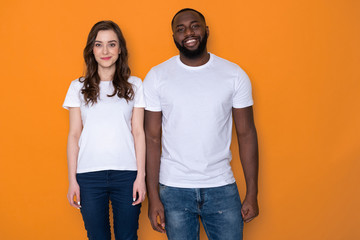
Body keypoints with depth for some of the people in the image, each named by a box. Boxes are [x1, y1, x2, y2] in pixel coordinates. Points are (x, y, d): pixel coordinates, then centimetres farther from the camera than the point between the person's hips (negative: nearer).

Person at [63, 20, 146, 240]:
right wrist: (72, 179, 3)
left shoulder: (134, 85, 4)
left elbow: (138, 132, 3)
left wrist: (140, 176, -1)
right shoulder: (79, 87, 6)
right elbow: (74, 134, 6)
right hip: (89, 174, 1)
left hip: (126, 173, 0)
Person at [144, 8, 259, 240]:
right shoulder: (157, 76, -2)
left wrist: (252, 193, -1)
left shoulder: (235, 74, -1)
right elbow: (152, 139, -2)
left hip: (222, 187, 1)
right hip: (173, 189, 0)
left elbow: (246, 134, 1)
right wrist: (153, 196, -6)